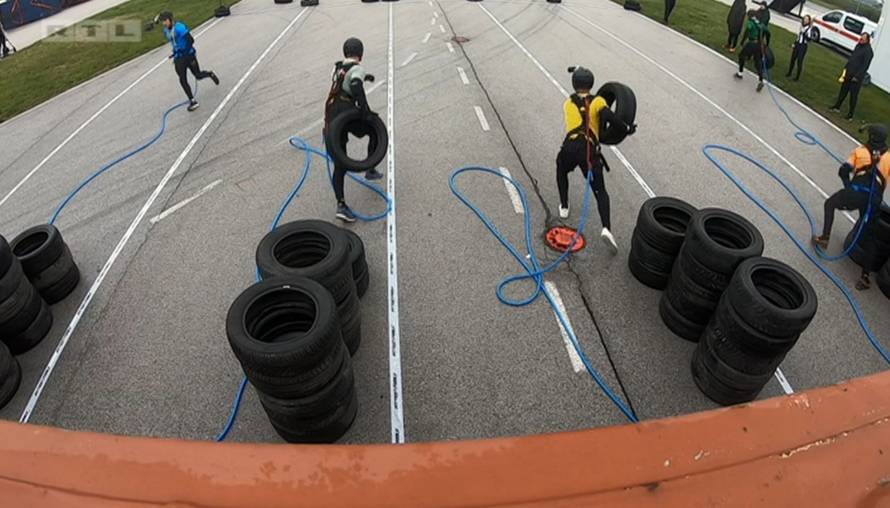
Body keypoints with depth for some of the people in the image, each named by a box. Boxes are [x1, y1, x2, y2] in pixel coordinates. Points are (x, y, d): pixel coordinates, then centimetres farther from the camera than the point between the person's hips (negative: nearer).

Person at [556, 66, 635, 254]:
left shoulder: (568, 103, 19)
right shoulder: (598, 102, 9)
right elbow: (608, 116, -9)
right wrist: (627, 127, 3)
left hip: (570, 147, 2)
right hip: (589, 151, -1)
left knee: (561, 172, 36)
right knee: (600, 191, 3)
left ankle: (564, 207, 37)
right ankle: (606, 228, -17)